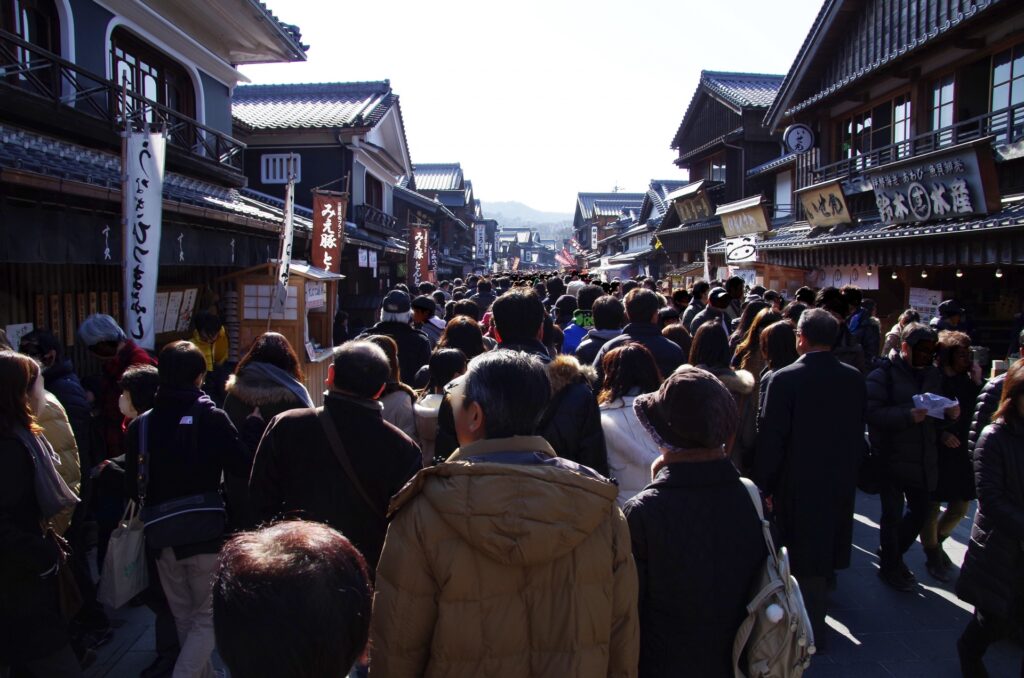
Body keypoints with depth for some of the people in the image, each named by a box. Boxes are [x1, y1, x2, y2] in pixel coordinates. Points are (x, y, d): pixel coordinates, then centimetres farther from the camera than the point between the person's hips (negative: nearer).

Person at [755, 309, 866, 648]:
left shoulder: (784, 379, -20)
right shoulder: (854, 379, -4)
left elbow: (771, 438, -18)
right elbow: (859, 432, 6)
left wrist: (762, 485, -8)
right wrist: (849, 471, 18)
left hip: (798, 484, -5)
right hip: (841, 482, 5)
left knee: (803, 558, 9)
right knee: (824, 551, 20)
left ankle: (810, 631, 21)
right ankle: (815, 616, 37)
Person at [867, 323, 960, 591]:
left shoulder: (933, 374, 10)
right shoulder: (883, 375, -11)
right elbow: (872, 413, -21)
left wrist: (949, 413, -3)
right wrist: (908, 416, -30)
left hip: (924, 458, 6)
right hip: (891, 458, -6)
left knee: (920, 511, 15)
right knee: (893, 514, 4)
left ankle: (891, 552, 38)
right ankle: (890, 567, 23)